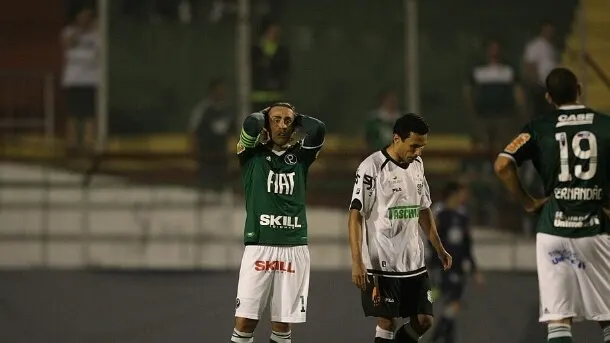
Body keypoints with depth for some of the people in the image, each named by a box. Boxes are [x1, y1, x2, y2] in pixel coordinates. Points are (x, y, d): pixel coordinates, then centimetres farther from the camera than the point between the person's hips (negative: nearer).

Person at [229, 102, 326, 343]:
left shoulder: (300, 157, 11)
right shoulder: (252, 155, 6)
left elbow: (318, 129, -6)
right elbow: (251, 124, -12)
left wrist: (295, 118, 11)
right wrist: (265, 115, 9)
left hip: (294, 248, 2)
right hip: (258, 247, -2)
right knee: (244, 321, -8)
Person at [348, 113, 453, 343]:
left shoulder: (417, 165, 9)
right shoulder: (373, 167, -13)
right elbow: (356, 215, -14)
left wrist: (438, 247, 20)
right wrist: (357, 262, -20)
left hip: (414, 261, 7)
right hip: (382, 262, -7)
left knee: (424, 320, 4)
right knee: (386, 323, -4)